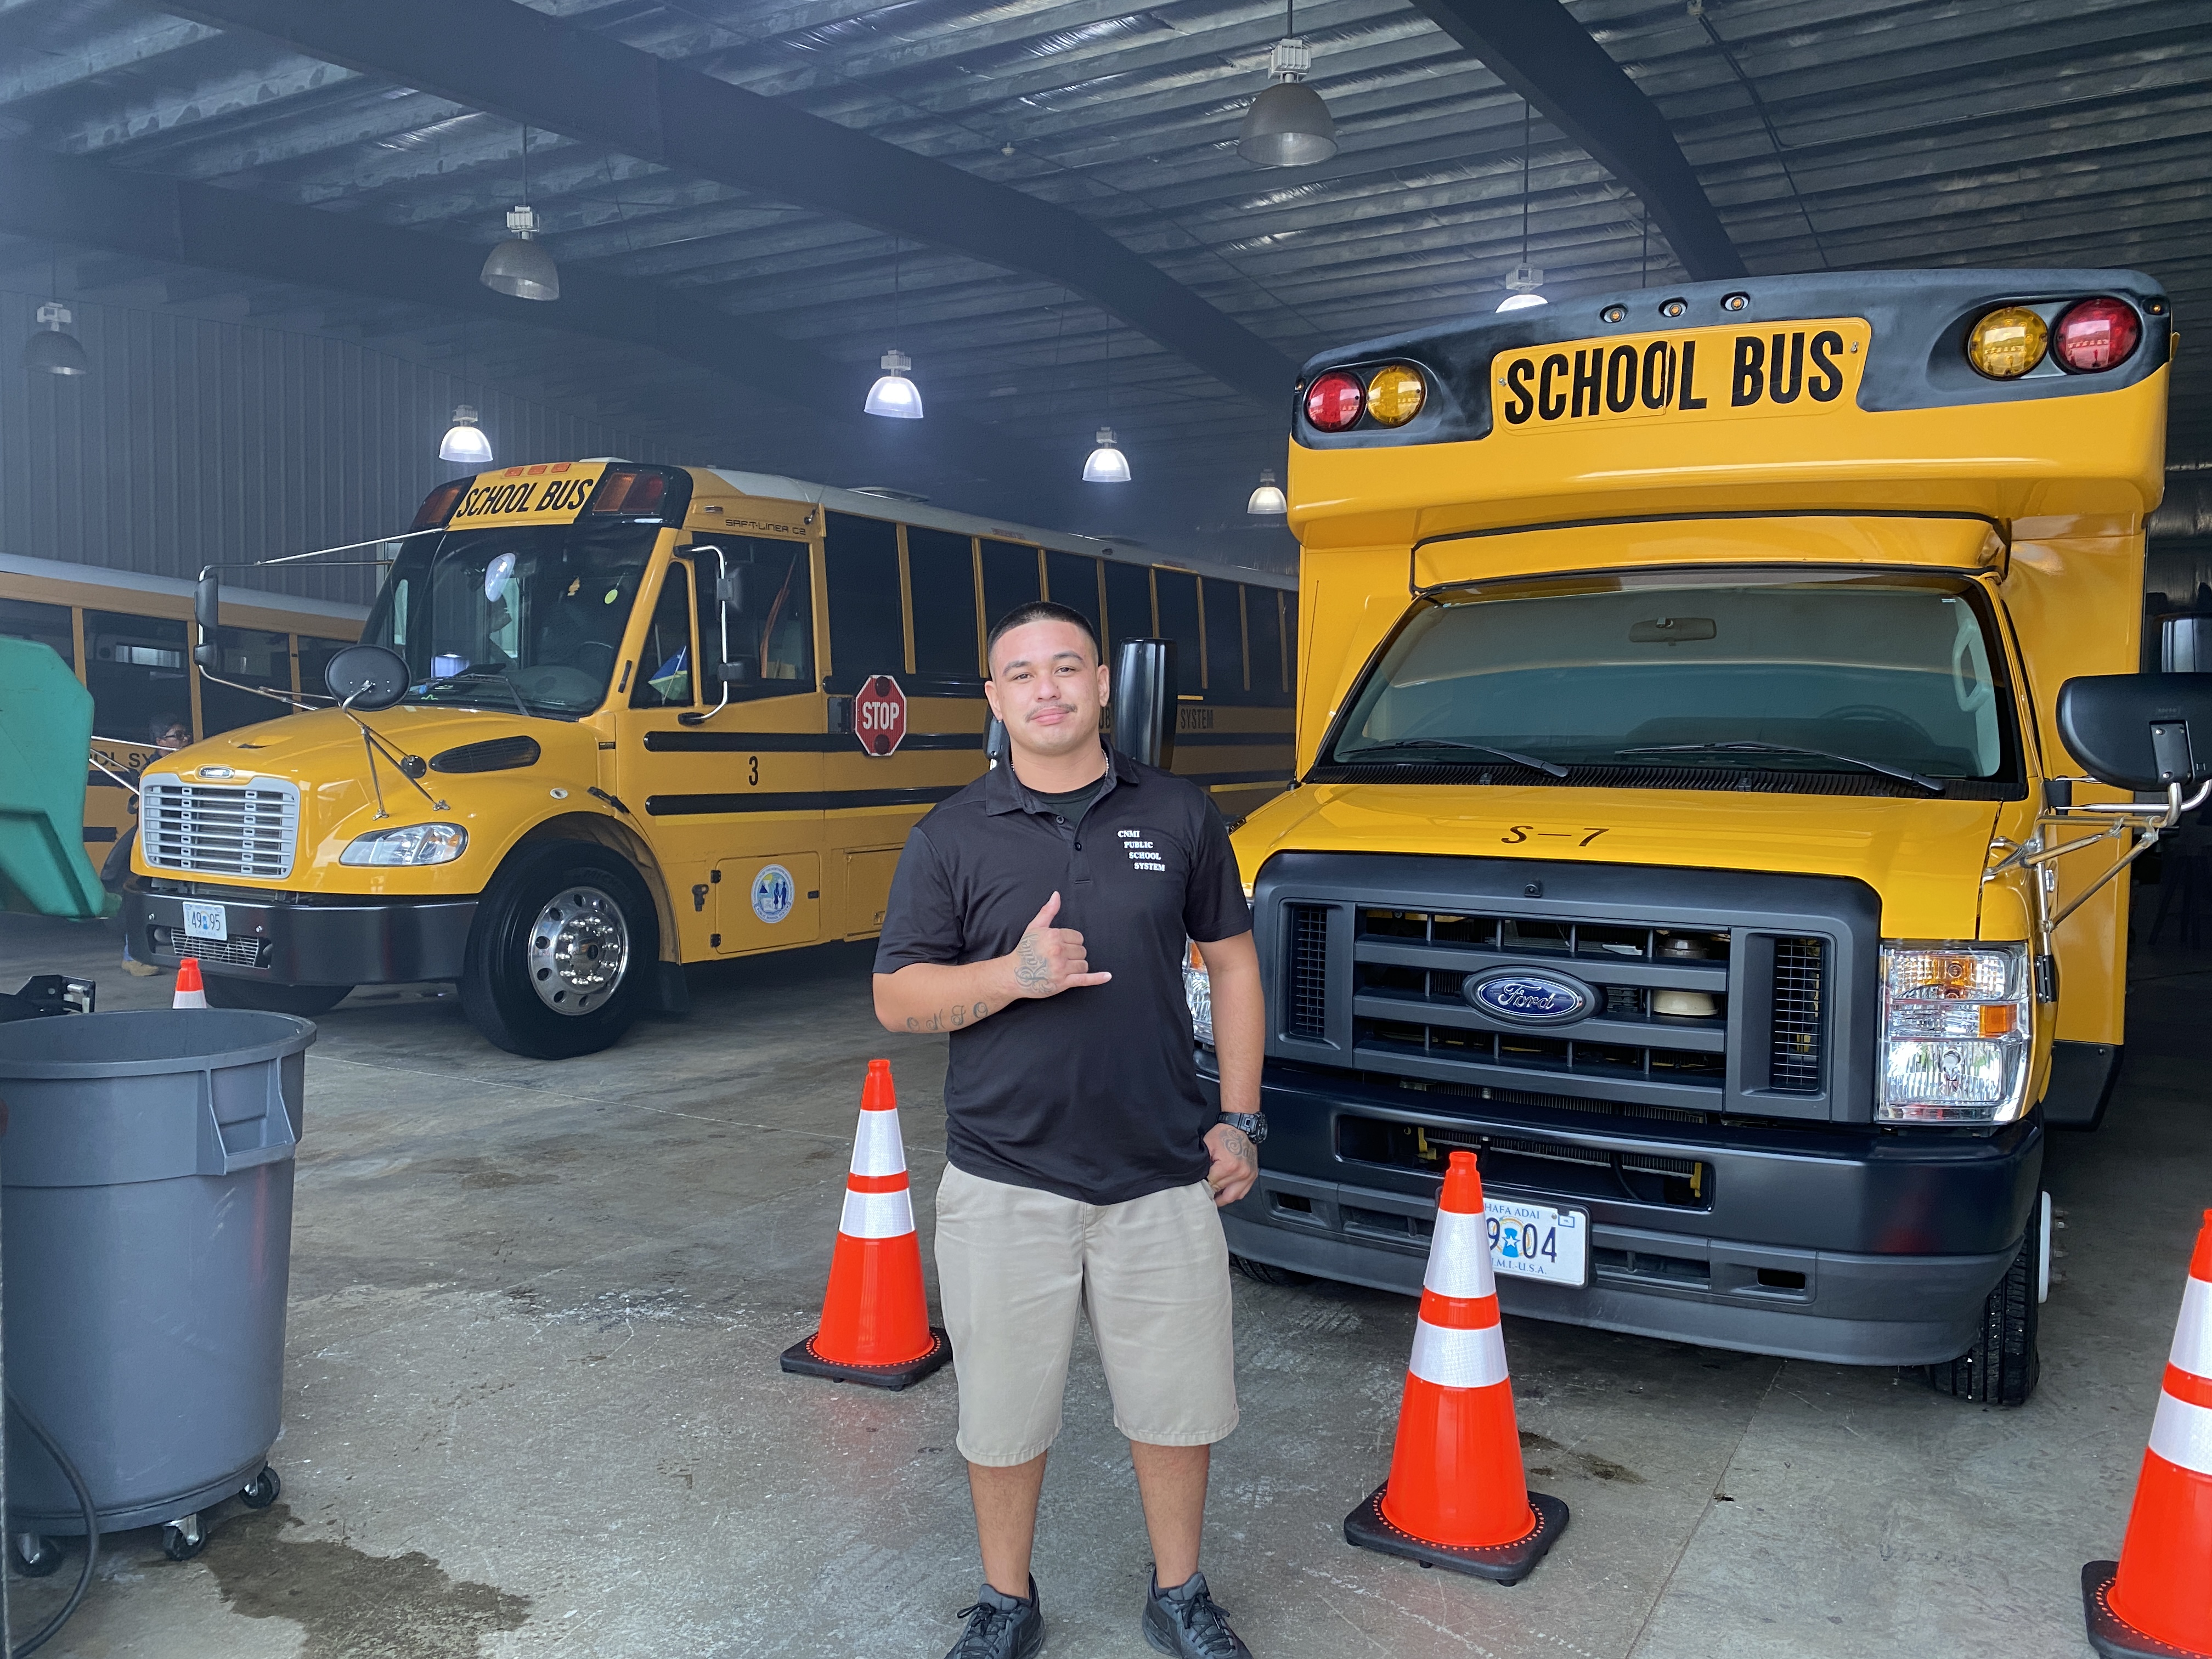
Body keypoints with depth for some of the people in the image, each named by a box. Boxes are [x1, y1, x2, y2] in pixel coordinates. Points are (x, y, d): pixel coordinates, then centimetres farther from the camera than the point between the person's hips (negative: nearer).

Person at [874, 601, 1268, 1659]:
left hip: (1164, 1177, 1)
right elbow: (896, 999, -2)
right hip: (1004, 1186, -1)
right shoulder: (952, 837, -1)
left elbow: (1232, 962, 9)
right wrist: (1015, 974, -20)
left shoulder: (1179, 815, 3)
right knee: (1003, 1415, 13)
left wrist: (1240, 1118, 3)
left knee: (1178, 1404, 14)